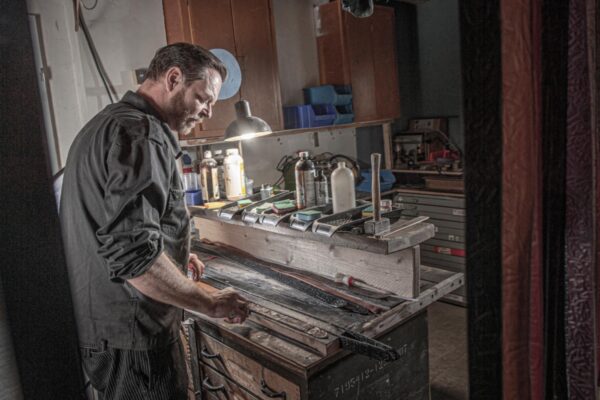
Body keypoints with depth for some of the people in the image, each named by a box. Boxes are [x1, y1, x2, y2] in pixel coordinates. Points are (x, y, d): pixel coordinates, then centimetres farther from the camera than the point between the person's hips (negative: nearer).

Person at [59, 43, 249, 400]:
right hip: (132, 333, -10)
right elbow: (133, 254, -30)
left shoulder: (106, 124, 14)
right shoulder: (142, 133, -20)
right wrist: (210, 303, -19)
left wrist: (175, 254, 20)